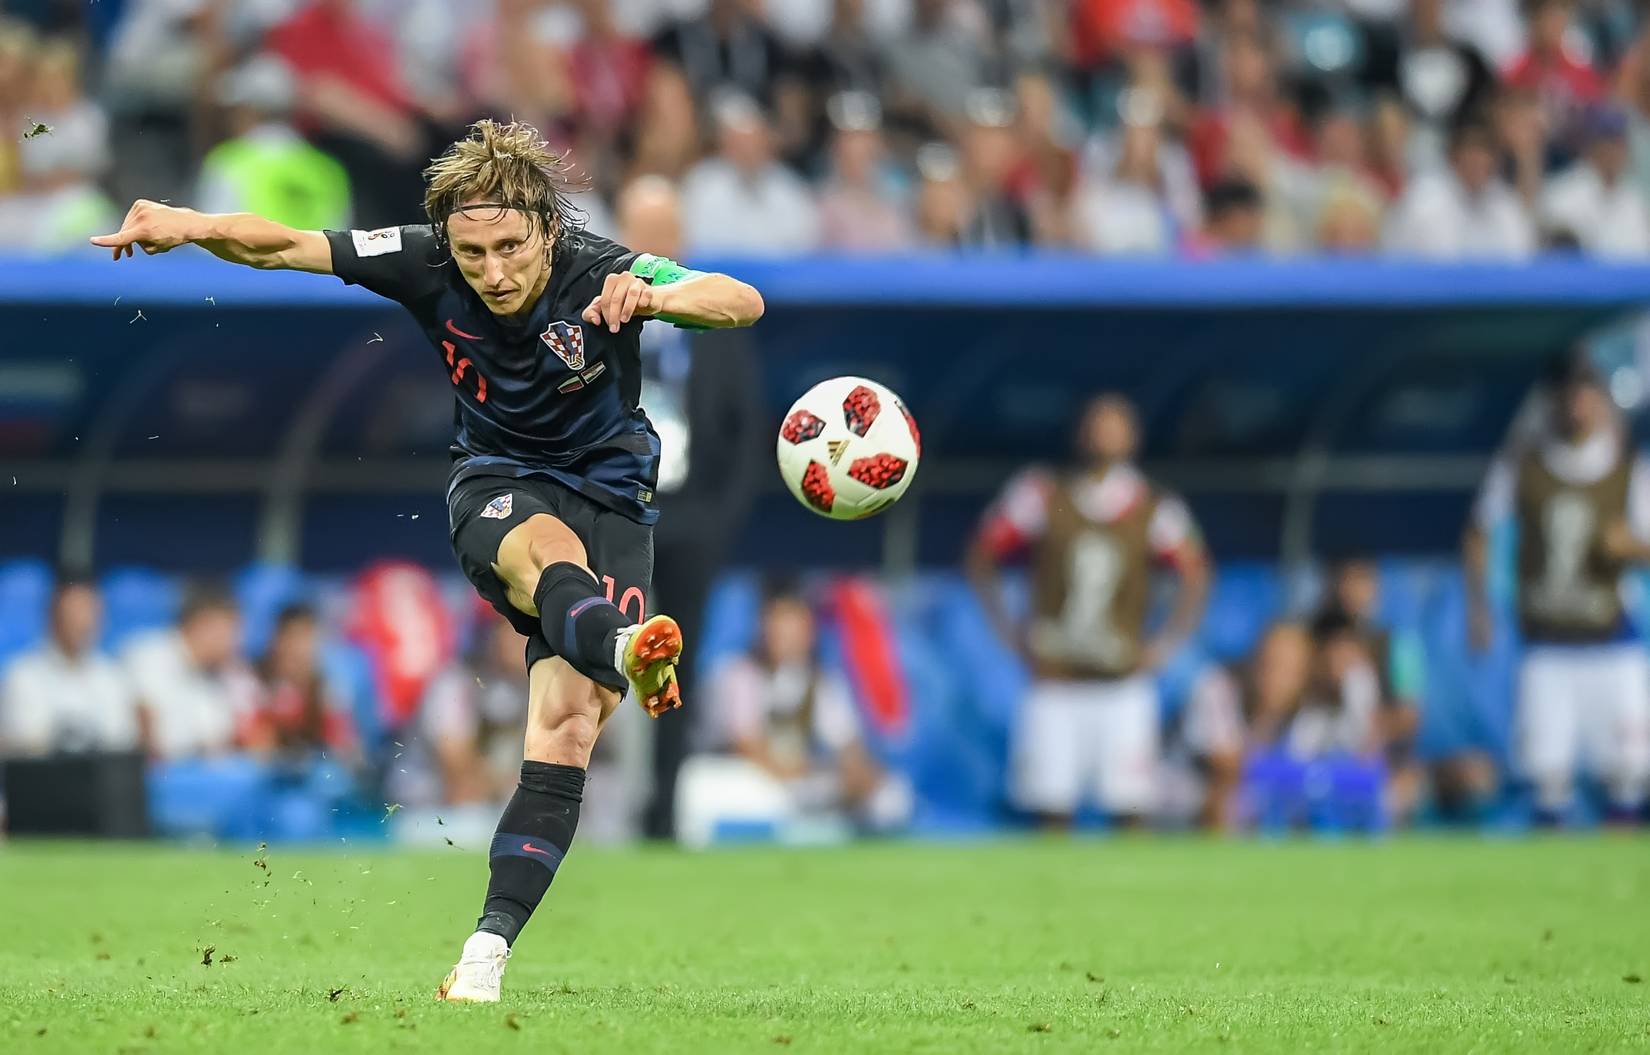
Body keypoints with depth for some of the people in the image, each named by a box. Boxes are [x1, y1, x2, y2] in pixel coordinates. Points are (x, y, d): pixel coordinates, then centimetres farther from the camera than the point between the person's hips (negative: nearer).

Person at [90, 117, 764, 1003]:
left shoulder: (600, 275, -20)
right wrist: (197, 226, -32)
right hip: (495, 481, 0)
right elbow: (283, 247, -13)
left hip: (607, 489, 0)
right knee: (547, 551, -38)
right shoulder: (425, 265, -14)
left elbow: (743, 303, -31)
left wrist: (656, 296, -51)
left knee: (566, 722, -16)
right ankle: (626, 651, -72)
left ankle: (489, 948, -17)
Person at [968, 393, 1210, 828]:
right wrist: (1013, 635, 1)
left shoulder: (1155, 510, 0)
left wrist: (1161, 648, 0)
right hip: (1055, 683, 0)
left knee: (1130, 809, -4)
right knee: (1051, 812, -2)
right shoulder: (1042, 496, -1)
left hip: (1123, 683, 0)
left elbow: (1195, 577, 9)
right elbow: (981, 559, 6)